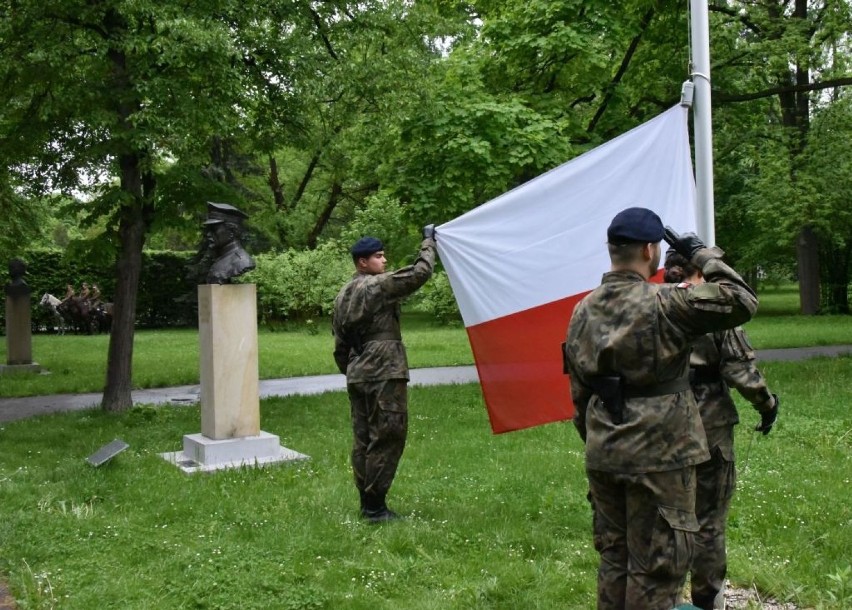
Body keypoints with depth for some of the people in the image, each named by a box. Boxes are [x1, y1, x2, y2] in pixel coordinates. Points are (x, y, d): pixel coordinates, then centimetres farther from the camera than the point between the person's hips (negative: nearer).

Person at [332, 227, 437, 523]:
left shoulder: (342, 295, 15)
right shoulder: (378, 285, -10)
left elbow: (339, 344, 17)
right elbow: (419, 273, -12)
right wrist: (428, 241, 2)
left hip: (357, 376, 9)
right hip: (384, 376, -9)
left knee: (363, 439, 12)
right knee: (387, 438, -3)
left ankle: (366, 501, 19)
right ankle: (375, 506, -1)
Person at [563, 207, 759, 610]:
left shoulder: (583, 311, 5)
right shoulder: (665, 304, -16)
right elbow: (742, 302, -11)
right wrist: (702, 254, -1)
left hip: (602, 457, 7)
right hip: (659, 458, -6)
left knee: (613, 556, 18)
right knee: (656, 565, 5)